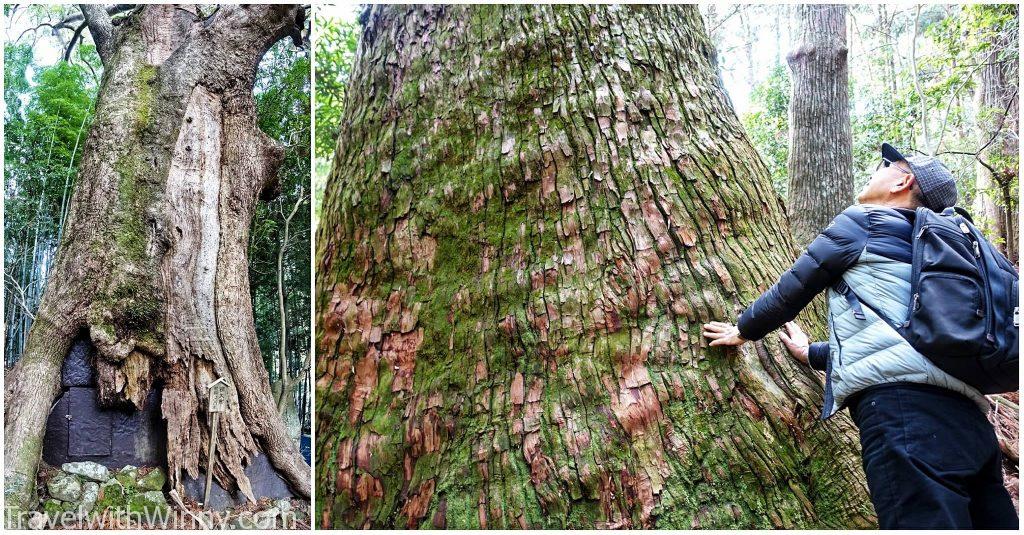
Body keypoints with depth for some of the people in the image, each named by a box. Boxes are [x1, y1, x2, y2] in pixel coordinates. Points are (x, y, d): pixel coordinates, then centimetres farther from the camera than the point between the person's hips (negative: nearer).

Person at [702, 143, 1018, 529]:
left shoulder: (860, 221, 11)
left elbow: (793, 289, 14)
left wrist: (744, 330, 31)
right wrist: (813, 354, 52)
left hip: (902, 401, -9)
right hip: (967, 415, 9)